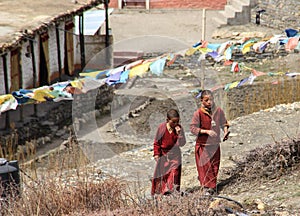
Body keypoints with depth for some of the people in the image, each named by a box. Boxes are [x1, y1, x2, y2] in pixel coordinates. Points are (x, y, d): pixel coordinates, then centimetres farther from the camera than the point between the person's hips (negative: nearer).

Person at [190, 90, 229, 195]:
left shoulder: (219, 111, 1)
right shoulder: (198, 113, -12)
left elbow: (223, 123, 16)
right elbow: (193, 128, -12)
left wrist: (226, 131, -4)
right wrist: (207, 131, -20)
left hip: (215, 144, 4)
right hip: (202, 144, -4)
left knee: (215, 166, 9)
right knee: (205, 166, -5)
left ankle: (213, 186, 21)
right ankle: (206, 187, 0)